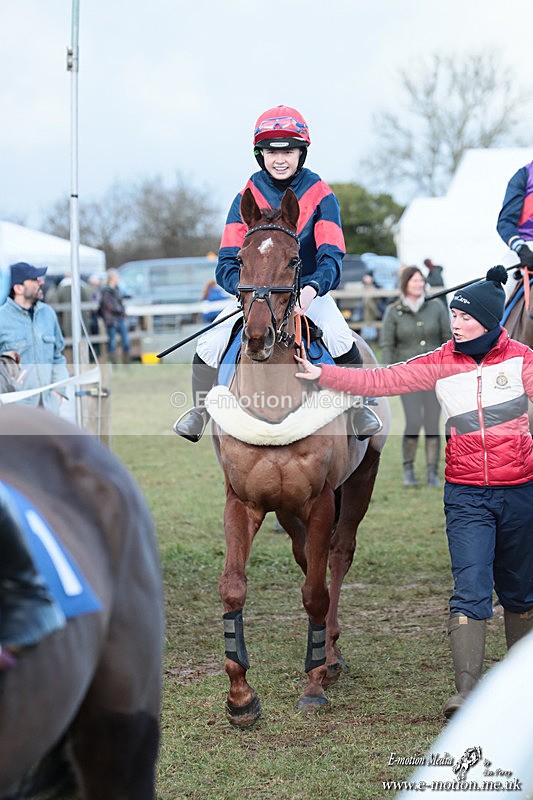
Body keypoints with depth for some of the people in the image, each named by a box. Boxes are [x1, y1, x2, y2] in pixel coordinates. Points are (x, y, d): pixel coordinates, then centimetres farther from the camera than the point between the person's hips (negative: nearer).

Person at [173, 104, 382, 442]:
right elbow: (228, 262, -10)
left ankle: (360, 406, -5)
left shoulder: (320, 195, -9)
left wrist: (310, 290, -39)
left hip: (309, 290, -1)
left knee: (340, 339, -27)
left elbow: (332, 258, -17)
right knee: (209, 345, -16)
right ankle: (200, 408, 10)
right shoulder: (246, 198, -6)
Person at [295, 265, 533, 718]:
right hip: (466, 496, 0)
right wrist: (320, 374, -13)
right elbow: (380, 381, -4)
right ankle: (467, 690, -16)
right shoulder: (441, 364, 0)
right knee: (470, 590, -12)